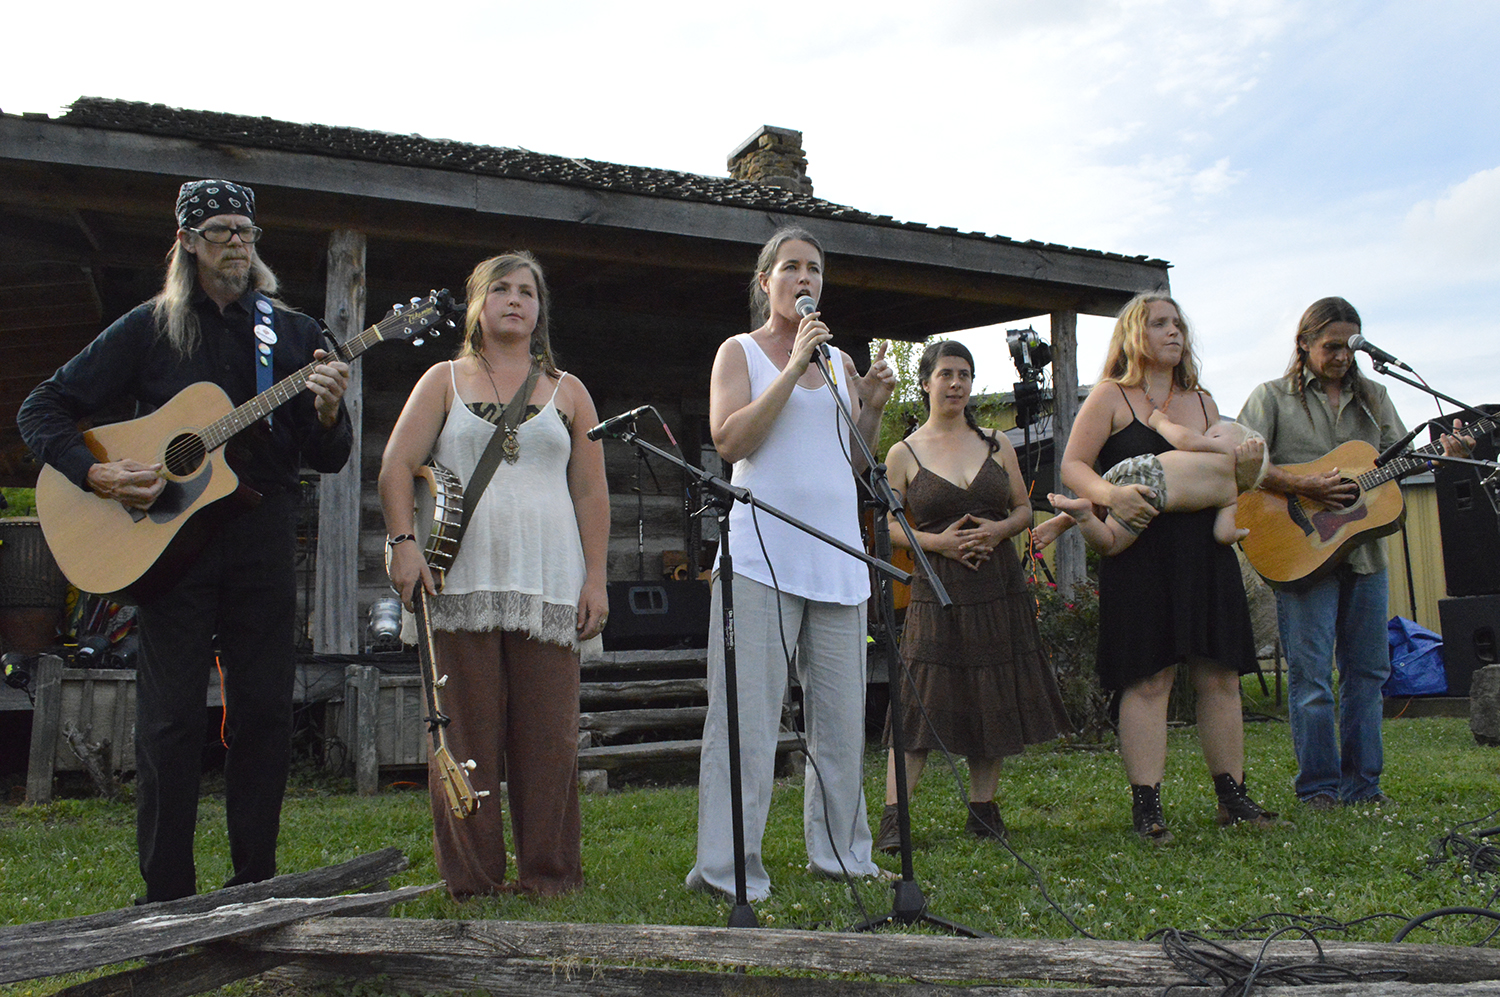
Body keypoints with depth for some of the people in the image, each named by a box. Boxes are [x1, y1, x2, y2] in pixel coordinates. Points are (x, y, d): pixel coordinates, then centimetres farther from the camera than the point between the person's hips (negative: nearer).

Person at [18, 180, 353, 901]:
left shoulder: (293, 334, 10)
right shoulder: (148, 328, 5)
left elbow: (329, 461, 7)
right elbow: (41, 410, 7)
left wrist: (326, 414, -14)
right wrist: (96, 474, -10)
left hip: (263, 542, 2)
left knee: (265, 711, 4)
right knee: (170, 719, 0)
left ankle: (254, 885, 18)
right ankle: (167, 896, 12)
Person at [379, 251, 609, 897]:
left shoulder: (567, 392, 16)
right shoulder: (444, 380, 14)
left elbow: (592, 492, 11)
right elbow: (397, 465, 5)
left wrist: (595, 579, 3)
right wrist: (403, 541, -10)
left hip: (548, 585, 1)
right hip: (461, 582, 0)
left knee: (548, 735, 0)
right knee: (468, 732, 1)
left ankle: (548, 874, 12)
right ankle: (472, 877, 12)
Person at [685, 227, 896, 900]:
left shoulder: (839, 361, 19)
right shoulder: (739, 352, 7)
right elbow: (730, 441, -10)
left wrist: (873, 406, 3)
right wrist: (795, 368, -11)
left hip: (837, 555, 5)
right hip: (762, 551, -5)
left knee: (841, 712, 10)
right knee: (748, 714, -6)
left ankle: (838, 851, 23)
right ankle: (726, 868, 1)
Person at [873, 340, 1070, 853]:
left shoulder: (997, 445, 10)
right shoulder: (904, 454, 2)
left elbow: (1024, 509, 13)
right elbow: (889, 525, 2)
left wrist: (997, 530, -8)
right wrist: (937, 542, -14)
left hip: (999, 587, 3)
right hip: (938, 590, -3)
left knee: (994, 700, 7)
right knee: (920, 701, -7)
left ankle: (983, 809, 19)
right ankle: (893, 815, -4)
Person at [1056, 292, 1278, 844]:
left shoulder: (1202, 402, 19)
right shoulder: (1110, 398, 2)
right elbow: (1072, 466, -3)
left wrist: (1245, 459, 3)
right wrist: (1111, 494, -22)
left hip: (1207, 550, 6)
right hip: (1143, 551, -5)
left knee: (1220, 674, 7)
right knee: (1148, 678, -7)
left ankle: (1232, 796, 18)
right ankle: (1146, 805, -1)